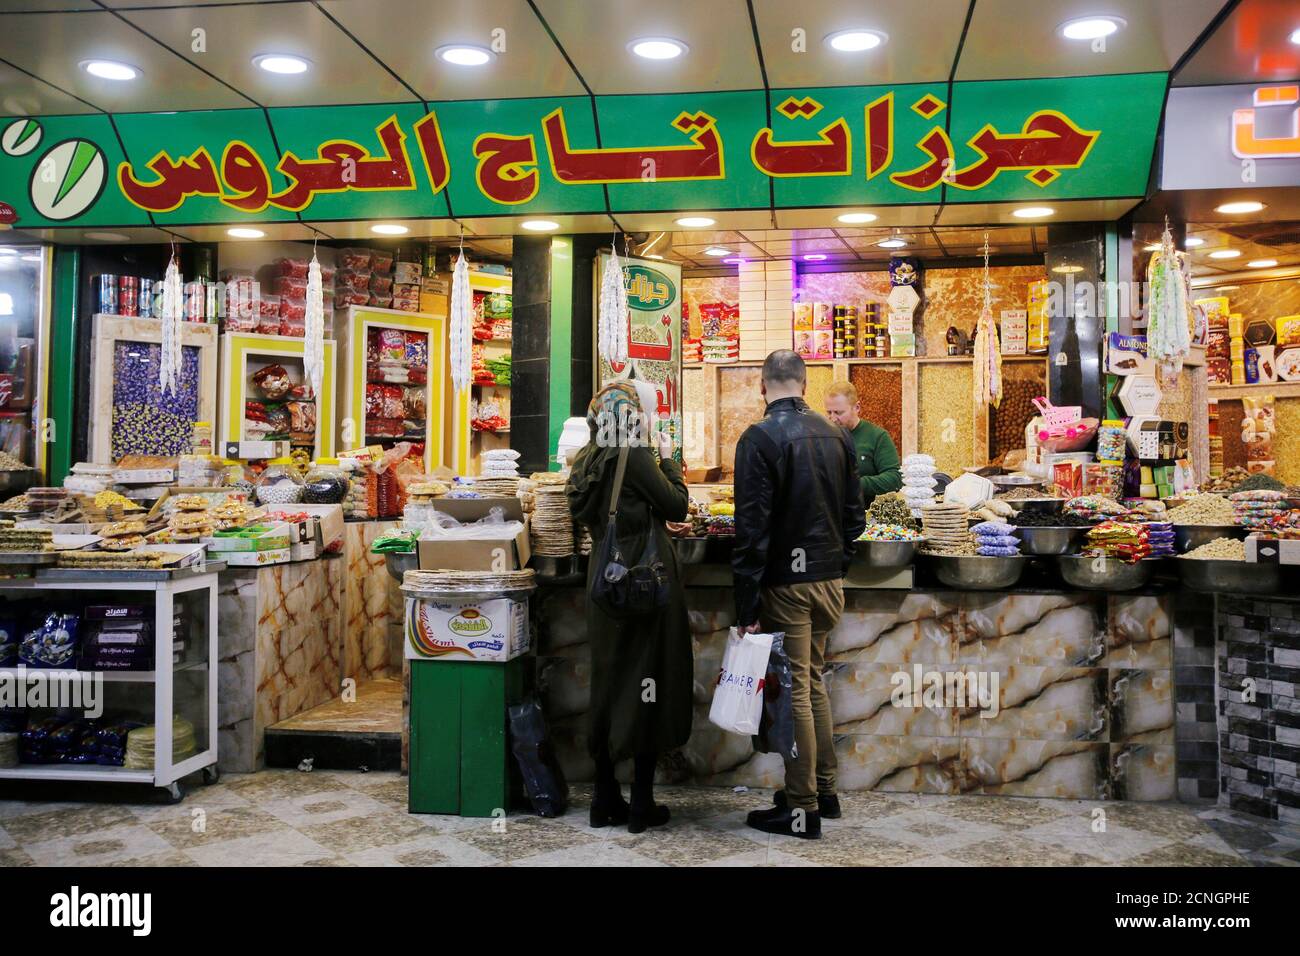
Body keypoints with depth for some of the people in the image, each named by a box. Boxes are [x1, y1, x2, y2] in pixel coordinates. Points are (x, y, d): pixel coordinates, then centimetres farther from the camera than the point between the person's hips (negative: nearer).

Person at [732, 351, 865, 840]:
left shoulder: (760, 438, -14)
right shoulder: (837, 436, 6)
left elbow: (751, 526, -17)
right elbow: (854, 513, 11)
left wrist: (747, 602, -14)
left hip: (786, 583, -6)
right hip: (830, 580, 6)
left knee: (795, 692, 1)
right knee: (813, 683, 19)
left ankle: (801, 809, 10)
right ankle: (824, 790, 28)